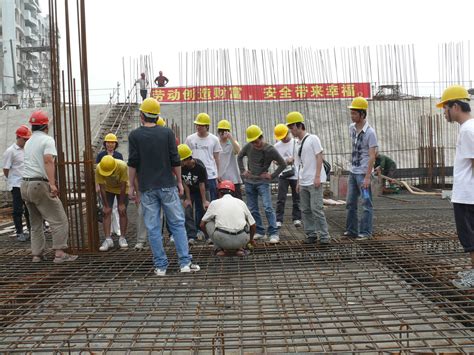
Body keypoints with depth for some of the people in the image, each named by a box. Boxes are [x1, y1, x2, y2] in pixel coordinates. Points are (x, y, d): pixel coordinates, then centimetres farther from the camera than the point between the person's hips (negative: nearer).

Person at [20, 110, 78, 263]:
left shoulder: (28, 142, 18)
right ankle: (59, 253, -9)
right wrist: (52, 183, -26)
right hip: (40, 185, -8)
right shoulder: (47, 140, -5)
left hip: (25, 184, 8)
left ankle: (37, 254, 17)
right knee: (59, 220, -5)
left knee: (35, 222, 16)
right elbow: (48, 161, -19)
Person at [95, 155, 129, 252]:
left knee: (122, 211, -5)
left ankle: (122, 238, 5)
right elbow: (102, 187, -23)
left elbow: (123, 185, -27)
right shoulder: (98, 169, -31)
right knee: (107, 212, -8)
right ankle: (108, 239, -8)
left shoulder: (122, 166, -37)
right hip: (108, 189, 1)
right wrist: (106, 206, -20)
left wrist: (121, 204, -21)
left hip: (122, 189, -1)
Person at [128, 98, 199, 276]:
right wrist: (179, 181, 9)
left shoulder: (135, 135, -1)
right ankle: (185, 262, 6)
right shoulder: (167, 133, 1)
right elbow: (175, 161, -1)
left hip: (146, 188, 0)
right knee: (177, 223, 7)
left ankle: (161, 266, 10)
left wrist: (131, 186, 5)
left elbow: (133, 163, -3)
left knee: (153, 228, 5)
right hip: (167, 186, 0)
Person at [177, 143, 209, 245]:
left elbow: (202, 184, -22)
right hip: (188, 191, 2)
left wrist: (204, 201, -20)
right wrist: (188, 199, -14)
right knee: (188, 212, -9)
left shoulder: (200, 166, -28)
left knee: (201, 212, 2)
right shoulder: (181, 167, -23)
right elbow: (184, 183, -15)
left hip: (199, 191, -1)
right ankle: (191, 236, -8)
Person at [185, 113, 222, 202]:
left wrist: (218, 174, 5)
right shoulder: (190, 139, 3)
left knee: (213, 201, 6)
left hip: (211, 175, 0)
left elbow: (216, 158, 7)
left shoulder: (214, 139, 3)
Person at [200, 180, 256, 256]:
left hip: (222, 239, -2)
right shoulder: (241, 202, 17)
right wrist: (251, 239, 42)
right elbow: (253, 225, 22)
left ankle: (219, 249, 12)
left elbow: (202, 225, 19)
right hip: (241, 240, 2)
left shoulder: (214, 203, 12)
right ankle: (239, 248, 16)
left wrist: (211, 235, 39)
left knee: (208, 223, 24)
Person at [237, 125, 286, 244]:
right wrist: (242, 171, 7)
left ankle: (274, 233, -7)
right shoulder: (248, 147, -2)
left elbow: (282, 164, -4)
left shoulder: (270, 150, -12)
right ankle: (259, 232, 21)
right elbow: (240, 157, 17)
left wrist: (272, 176, -8)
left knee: (268, 207, -13)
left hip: (262, 182, -4)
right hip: (249, 182, 4)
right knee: (252, 209, 9)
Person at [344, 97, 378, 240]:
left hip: (363, 173, -8)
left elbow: (372, 156, -18)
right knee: (350, 202, 12)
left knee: (366, 203, -1)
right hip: (352, 172, 8)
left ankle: (366, 232, 6)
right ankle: (351, 230, 22)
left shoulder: (370, 132, -15)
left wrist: (367, 177, -22)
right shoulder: (351, 128, 7)